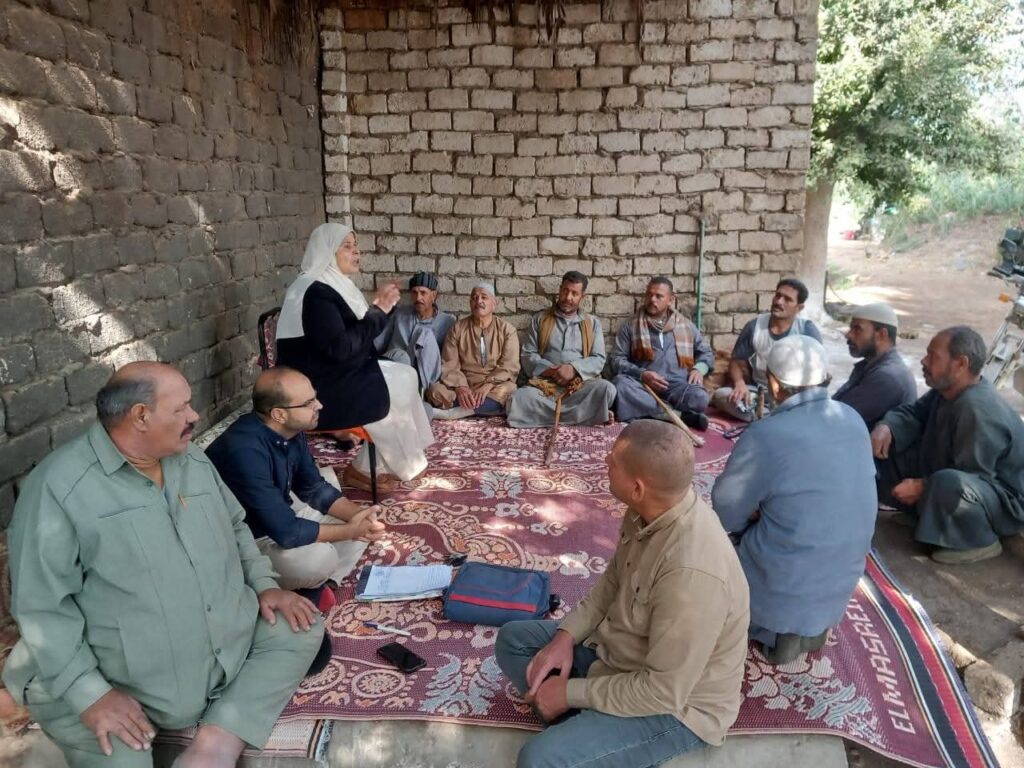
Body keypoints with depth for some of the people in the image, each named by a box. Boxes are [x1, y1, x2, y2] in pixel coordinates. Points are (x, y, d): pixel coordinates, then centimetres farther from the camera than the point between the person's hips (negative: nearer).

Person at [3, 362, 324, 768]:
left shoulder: (194, 460, 5)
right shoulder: (59, 486, -15)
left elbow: (235, 527, 17)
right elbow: (41, 606, -16)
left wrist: (264, 583, 1)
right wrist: (90, 694, -20)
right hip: (125, 685, -6)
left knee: (302, 630, -5)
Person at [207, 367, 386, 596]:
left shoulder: (291, 431, -7)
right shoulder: (246, 451, -34)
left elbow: (314, 488, 5)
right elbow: (286, 532, -33)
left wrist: (358, 515, -13)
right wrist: (351, 530, -21)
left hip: (279, 520, 8)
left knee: (363, 526, -2)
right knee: (320, 557, -31)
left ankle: (313, 585, 6)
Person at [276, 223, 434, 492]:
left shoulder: (333, 284, 10)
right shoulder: (315, 292, -21)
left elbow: (357, 335, 14)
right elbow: (340, 347, -28)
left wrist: (380, 307, -2)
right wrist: (378, 311, -19)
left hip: (339, 374, 10)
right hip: (319, 388, -10)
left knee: (405, 376, 1)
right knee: (393, 393, -13)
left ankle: (395, 460, 7)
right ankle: (361, 470, 4)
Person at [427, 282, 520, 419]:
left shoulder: (507, 330, 4)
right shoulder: (458, 328, 6)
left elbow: (509, 366, -8)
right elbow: (449, 365, -2)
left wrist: (488, 385, -24)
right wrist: (460, 387, -22)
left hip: (495, 387, 0)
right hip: (463, 385, 0)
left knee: (509, 392, -35)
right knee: (436, 391, -27)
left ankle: (453, 412, -31)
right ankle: (487, 407, -26)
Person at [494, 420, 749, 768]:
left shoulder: (691, 572, -37)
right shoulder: (650, 511, -11)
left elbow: (664, 691, -28)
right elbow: (613, 580, 7)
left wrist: (571, 693, -19)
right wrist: (567, 634, -5)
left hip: (674, 706, -8)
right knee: (512, 639, 9)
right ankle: (587, 727, 2)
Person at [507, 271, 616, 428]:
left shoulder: (592, 323, 16)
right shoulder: (540, 319, 16)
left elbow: (598, 360, 6)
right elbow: (528, 356, 8)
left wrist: (574, 369, -14)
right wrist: (551, 370, -10)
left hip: (581, 383, 0)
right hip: (545, 384, 0)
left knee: (606, 389, -33)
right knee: (519, 399, -34)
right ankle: (584, 415, -27)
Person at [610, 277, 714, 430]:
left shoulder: (686, 326, 23)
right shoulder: (630, 327, 16)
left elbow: (707, 353, 27)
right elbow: (617, 359, 7)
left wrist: (698, 369, 3)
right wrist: (641, 374, -11)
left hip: (678, 384, 0)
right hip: (642, 384, 0)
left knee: (699, 397, -33)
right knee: (620, 383, -36)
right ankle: (680, 415, -33)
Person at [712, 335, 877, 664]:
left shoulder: (765, 435, -23)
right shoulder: (853, 419, -3)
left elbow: (726, 510, -11)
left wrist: (754, 515, 11)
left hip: (790, 579, -6)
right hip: (845, 573, 6)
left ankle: (778, 629, 6)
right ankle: (813, 626, 16)